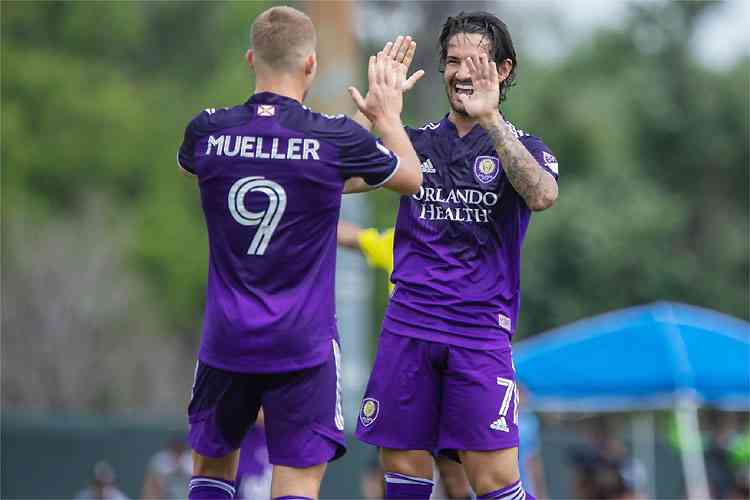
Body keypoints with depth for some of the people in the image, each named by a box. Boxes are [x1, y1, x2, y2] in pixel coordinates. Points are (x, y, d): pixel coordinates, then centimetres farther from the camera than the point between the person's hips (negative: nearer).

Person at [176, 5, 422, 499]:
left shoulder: (208, 130, -3)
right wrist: (389, 115, 26)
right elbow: (412, 178, 10)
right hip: (303, 345, -3)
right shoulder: (338, 138, -10)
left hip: (227, 339, 3)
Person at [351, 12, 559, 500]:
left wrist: (491, 120, -24)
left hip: (481, 329, -3)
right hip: (408, 325, 3)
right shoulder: (417, 140, 13)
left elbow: (541, 195, -18)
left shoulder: (523, 147, 4)